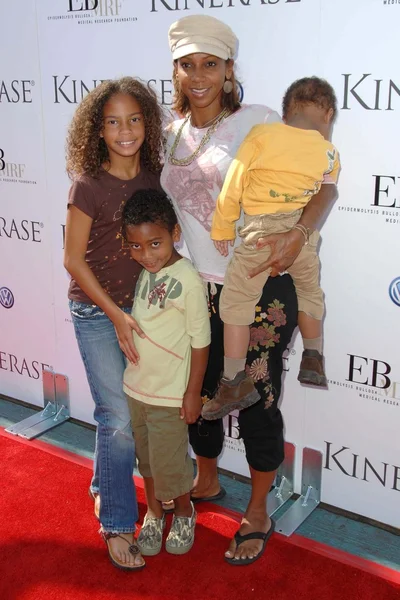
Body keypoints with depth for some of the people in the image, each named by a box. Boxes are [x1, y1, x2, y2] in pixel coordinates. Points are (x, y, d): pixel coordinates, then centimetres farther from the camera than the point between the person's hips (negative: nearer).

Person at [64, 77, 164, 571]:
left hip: (139, 307, 5)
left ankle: (104, 488, 42)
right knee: (120, 418, -2)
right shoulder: (89, 185, -16)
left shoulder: (153, 175, -2)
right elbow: (74, 259, -12)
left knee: (120, 409, 16)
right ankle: (117, 525, 15)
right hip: (96, 313, -5)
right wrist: (115, 315, -15)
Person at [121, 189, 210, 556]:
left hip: (169, 393, -6)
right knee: (146, 458, 20)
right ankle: (154, 515, 41)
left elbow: (200, 342, -16)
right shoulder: (142, 272, -3)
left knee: (169, 463, 9)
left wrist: (193, 393, -13)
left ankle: (185, 515, 36)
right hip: (136, 385, 6)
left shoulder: (188, 281, -21)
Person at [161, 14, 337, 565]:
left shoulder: (258, 122, -8)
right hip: (198, 289, 5)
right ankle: (207, 482, 46)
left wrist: (297, 234, -27)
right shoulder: (169, 135, 7)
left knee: (257, 401, 5)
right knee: (199, 392, 19)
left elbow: (323, 184, -9)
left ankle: (258, 511, 28)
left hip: (260, 289, -5)